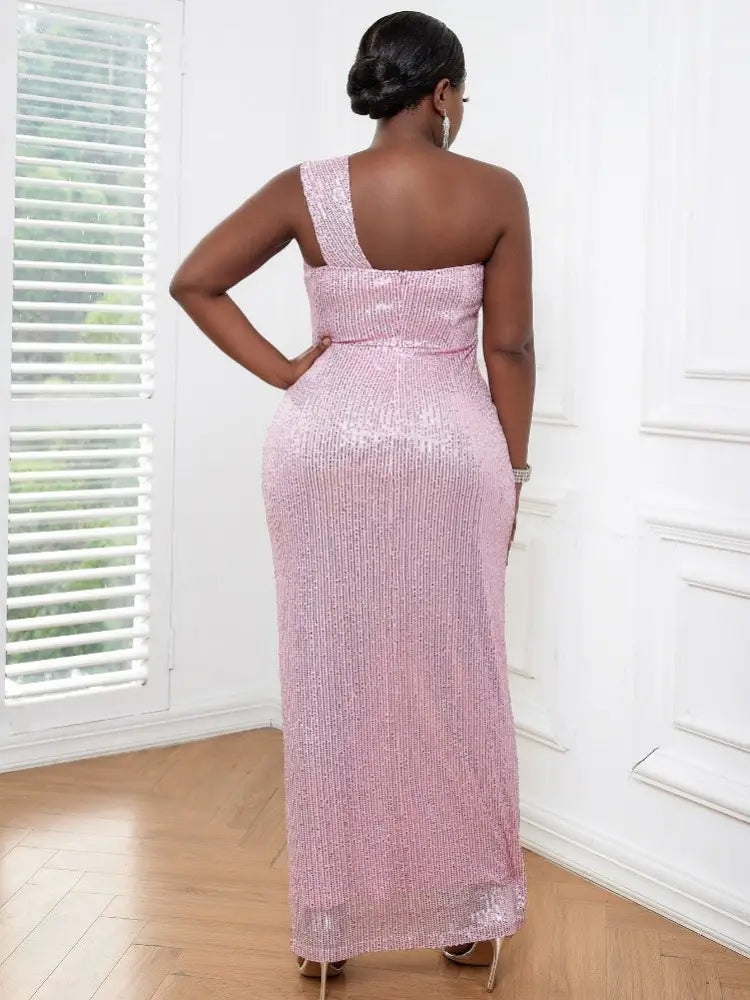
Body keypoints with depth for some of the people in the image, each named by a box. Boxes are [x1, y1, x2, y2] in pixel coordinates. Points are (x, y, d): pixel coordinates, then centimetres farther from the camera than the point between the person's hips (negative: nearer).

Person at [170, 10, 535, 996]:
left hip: (327, 438, 1)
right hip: (451, 441, 0)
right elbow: (510, 349, -2)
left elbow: (193, 280, 1)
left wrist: (282, 372, 3)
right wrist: (512, 471, 7)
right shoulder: (495, 192, -2)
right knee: (456, 681, 10)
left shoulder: (310, 187, 1)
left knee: (333, 683, 8)